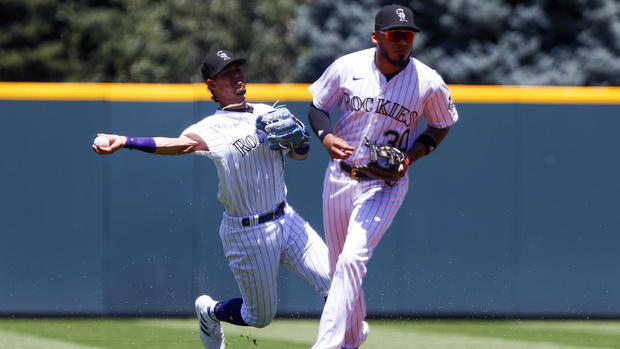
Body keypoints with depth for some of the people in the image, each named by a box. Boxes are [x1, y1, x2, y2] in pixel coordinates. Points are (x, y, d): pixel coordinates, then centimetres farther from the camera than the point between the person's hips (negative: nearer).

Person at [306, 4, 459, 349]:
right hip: (339, 176, 3)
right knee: (338, 268, 15)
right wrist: (326, 137, -15)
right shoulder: (346, 67, -9)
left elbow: (441, 126, 6)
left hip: (386, 186, -3)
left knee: (352, 260, -21)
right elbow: (317, 107, 6)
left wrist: (413, 154, -12)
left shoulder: (429, 83, -12)